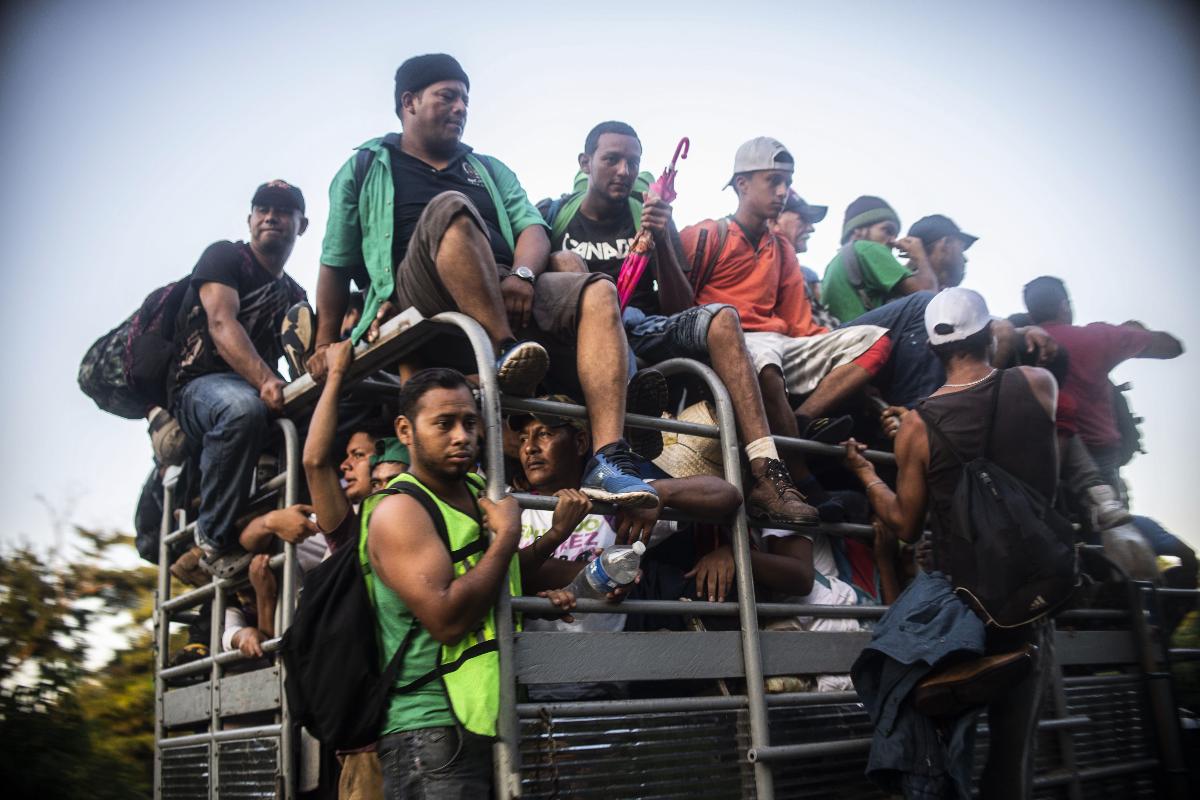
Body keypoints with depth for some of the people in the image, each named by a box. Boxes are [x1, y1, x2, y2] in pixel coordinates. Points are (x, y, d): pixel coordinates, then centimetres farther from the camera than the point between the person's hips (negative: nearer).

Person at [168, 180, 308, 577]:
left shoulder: (295, 294, 22)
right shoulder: (225, 256, 2)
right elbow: (221, 323, -16)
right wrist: (265, 380, -34)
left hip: (259, 393, 6)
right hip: (200, 387, -6)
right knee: (243, 406, -40)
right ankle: (215, 540, -26)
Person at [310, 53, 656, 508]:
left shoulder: (489, 170, 30)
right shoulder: (365, 169, 21)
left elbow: (533, 229, 14)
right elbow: (335, 263, 16)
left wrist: (522, 274, -9)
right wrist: (325, 344, 7)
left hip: (508, 293, 4)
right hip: (419, 298, -4)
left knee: (598, 294, -24)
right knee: (450, 209, -31)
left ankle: (609, 462, -38)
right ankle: (505, 349, -38)